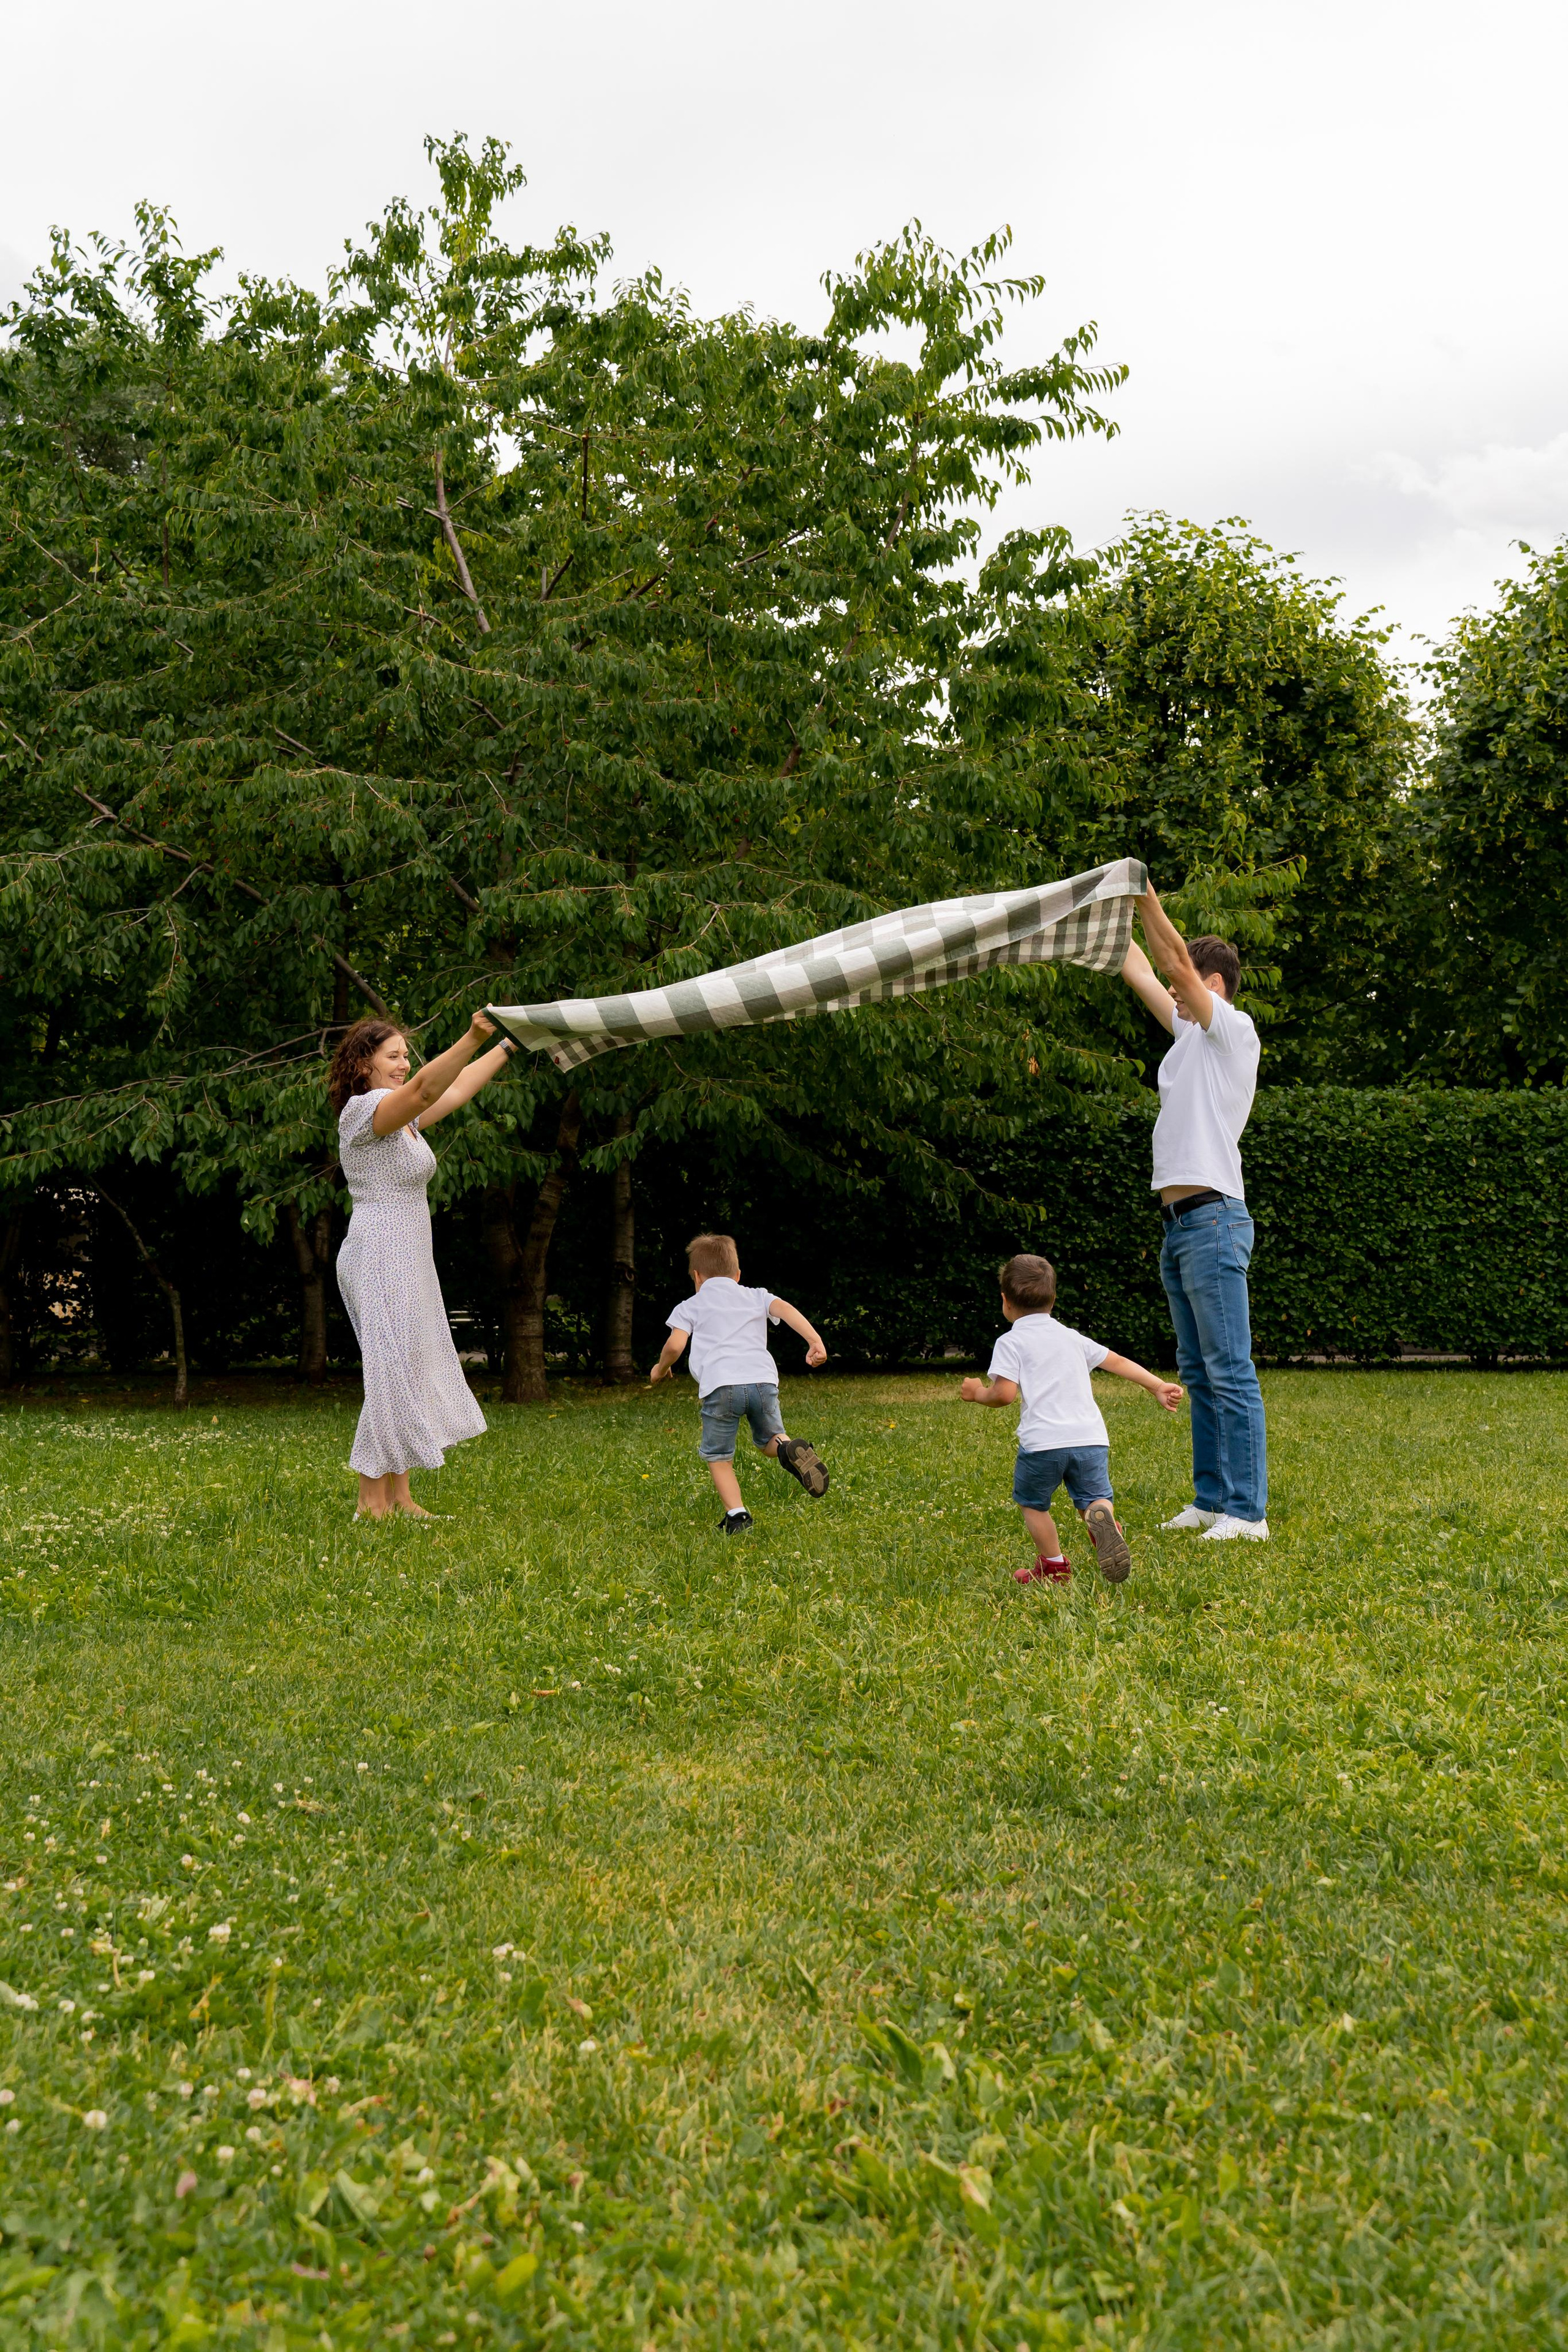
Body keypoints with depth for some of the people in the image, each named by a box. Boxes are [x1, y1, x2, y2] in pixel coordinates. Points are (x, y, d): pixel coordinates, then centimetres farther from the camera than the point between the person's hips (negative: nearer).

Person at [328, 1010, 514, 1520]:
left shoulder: (404, 1120, 16)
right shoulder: (364, 1109, -12)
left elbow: (459, 1088, 21)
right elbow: (425, 1089, -29)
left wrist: (509, 1044, 20)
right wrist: (472, 1038, -40)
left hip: (406, 1263, 10)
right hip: (380, 1260, -10)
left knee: (411, 1374, 11)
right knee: (391, 1374, -8)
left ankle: (399, 1497, 16)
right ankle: (371, 1502, -2)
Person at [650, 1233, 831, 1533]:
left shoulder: (689, 1306, 20)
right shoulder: (756, 1297, 26)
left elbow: (675, 1345, 6)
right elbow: (785, 1309, 8)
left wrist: (661, 1368, 26)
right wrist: (815, 1340, -3)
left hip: (720, 1386, -3)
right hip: (763, 1380, 3)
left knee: (717, 1457, 13)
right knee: (768, 1439, 24)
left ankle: (736, 1514, -1)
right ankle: (790, 1450, -9)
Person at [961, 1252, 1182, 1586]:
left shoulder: (1010, 1342, 5)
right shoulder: (1071, 1337, 23)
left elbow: (1005, 1394, -7)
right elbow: (1118, 1362, 25)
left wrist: (978, 1394, 13)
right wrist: (1158, 1386, 32)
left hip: (1043, 1442, -4)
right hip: (1091, 1439, 4)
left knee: (1032, 1502, 17)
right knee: (1095, 1497, 11)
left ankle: (1054, 1565, 12)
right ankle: (1104, 1517, -23)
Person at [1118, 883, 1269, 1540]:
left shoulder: (1234, 1030, -4)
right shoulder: (1191, 1035, 19)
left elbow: (1176, 961, -15)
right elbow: (1140, 973, 23)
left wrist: (1147, 896, -13)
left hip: (1213, 1220, -9)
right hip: (1179, 1222, 10)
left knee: (1230, 1372, -9)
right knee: (1198, 1373, 11)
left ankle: (1247, 1510, -8)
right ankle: (1212, 1500, 17)